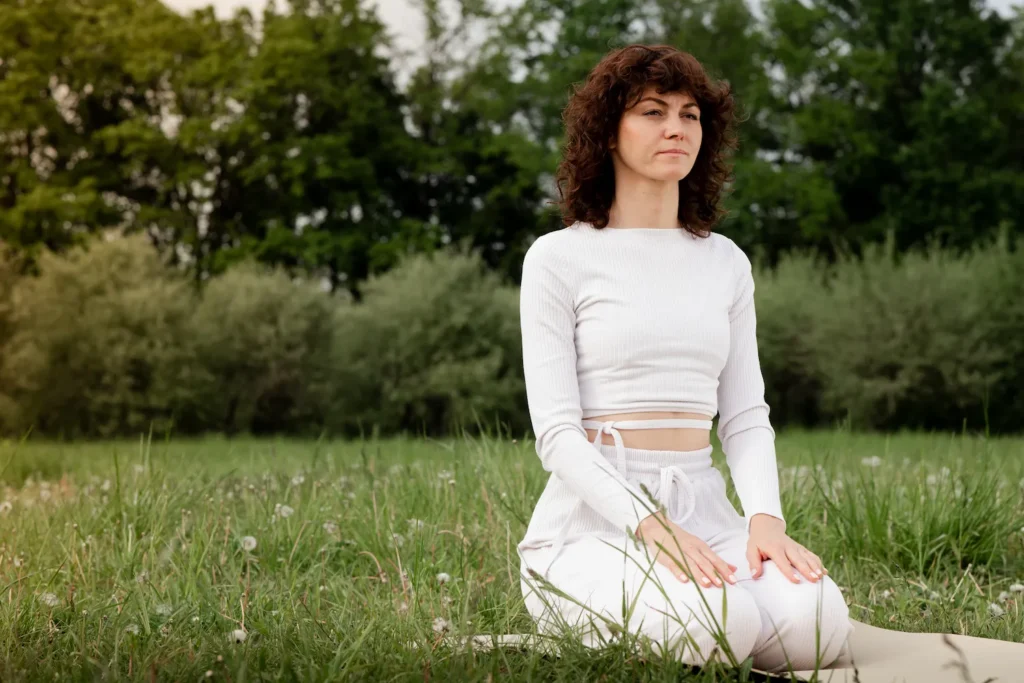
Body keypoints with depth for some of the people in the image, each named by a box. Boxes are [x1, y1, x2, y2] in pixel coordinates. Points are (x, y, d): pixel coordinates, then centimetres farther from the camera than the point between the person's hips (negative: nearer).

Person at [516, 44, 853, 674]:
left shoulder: (726, 262, 14)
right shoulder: (559, 258, -1)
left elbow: (746, 417, 10)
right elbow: (556, 431, -8)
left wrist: (765, 519, -11)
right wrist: (651, 526, -23)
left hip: (705, 509, 4)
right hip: (594, 515, -4)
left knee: (816, 626, -26)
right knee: (718, 627, -33)